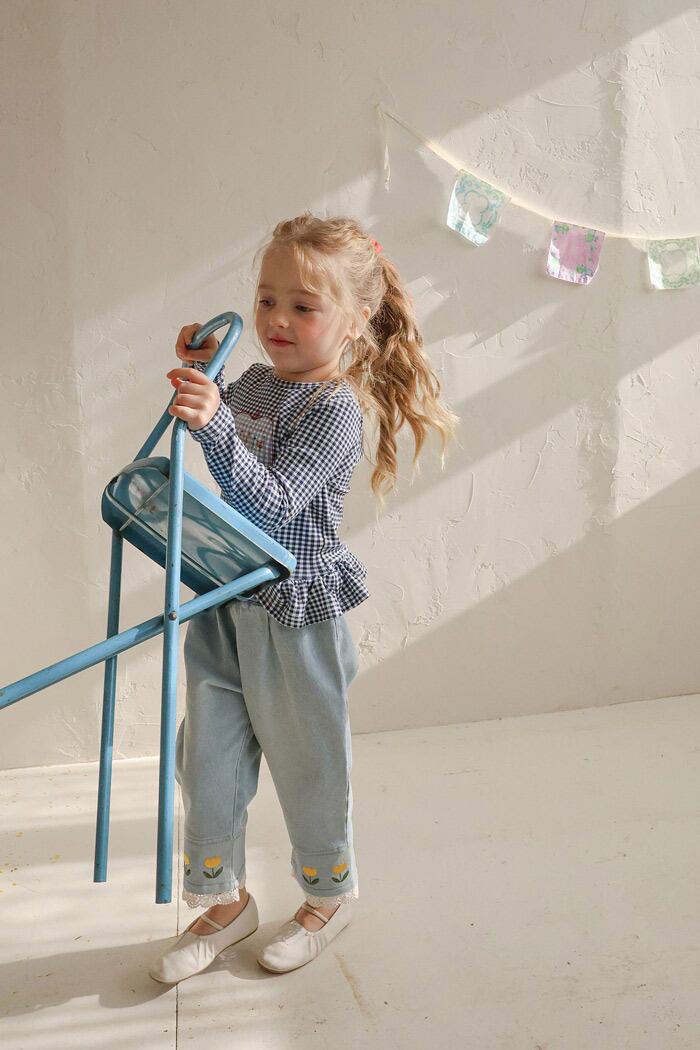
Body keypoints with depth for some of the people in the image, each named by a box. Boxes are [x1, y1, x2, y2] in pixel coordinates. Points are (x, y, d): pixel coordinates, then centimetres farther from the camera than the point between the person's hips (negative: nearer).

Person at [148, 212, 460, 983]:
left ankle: (329, 894, 36)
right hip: (225, 604, 7)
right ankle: (225, 901, 34)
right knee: (207, 761, 14)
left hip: (295, 616, -7)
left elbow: (271, 504, -29)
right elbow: (230, 449, 22)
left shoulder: (335, 410, -19)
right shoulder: (255, 381, 3)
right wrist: (202, 376, 5)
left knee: (305, 763, 11)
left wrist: (215, 428, -42)